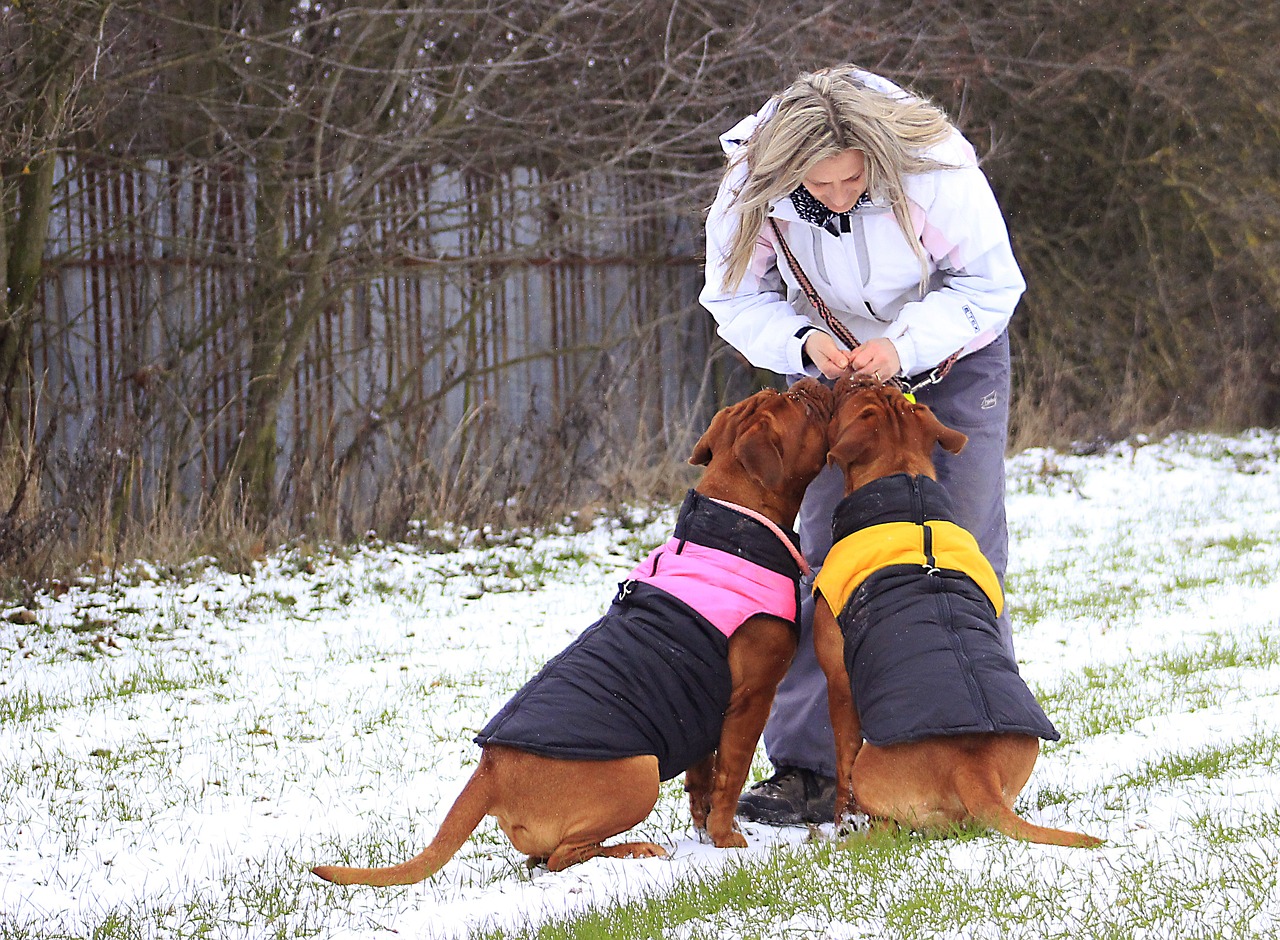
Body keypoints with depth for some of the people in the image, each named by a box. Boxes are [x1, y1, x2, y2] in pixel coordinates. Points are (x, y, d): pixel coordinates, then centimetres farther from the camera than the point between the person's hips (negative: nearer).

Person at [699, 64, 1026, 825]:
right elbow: (736, 299, -11)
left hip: (952, 354, -2)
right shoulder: (753, 190, -26)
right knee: (830, 546, -6)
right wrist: (802, 341, -31)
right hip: (836, 364, 2)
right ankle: (809, 766, -6)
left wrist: (904, 345, -36)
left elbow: (992, 283, -22)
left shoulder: (937, 169, -33)